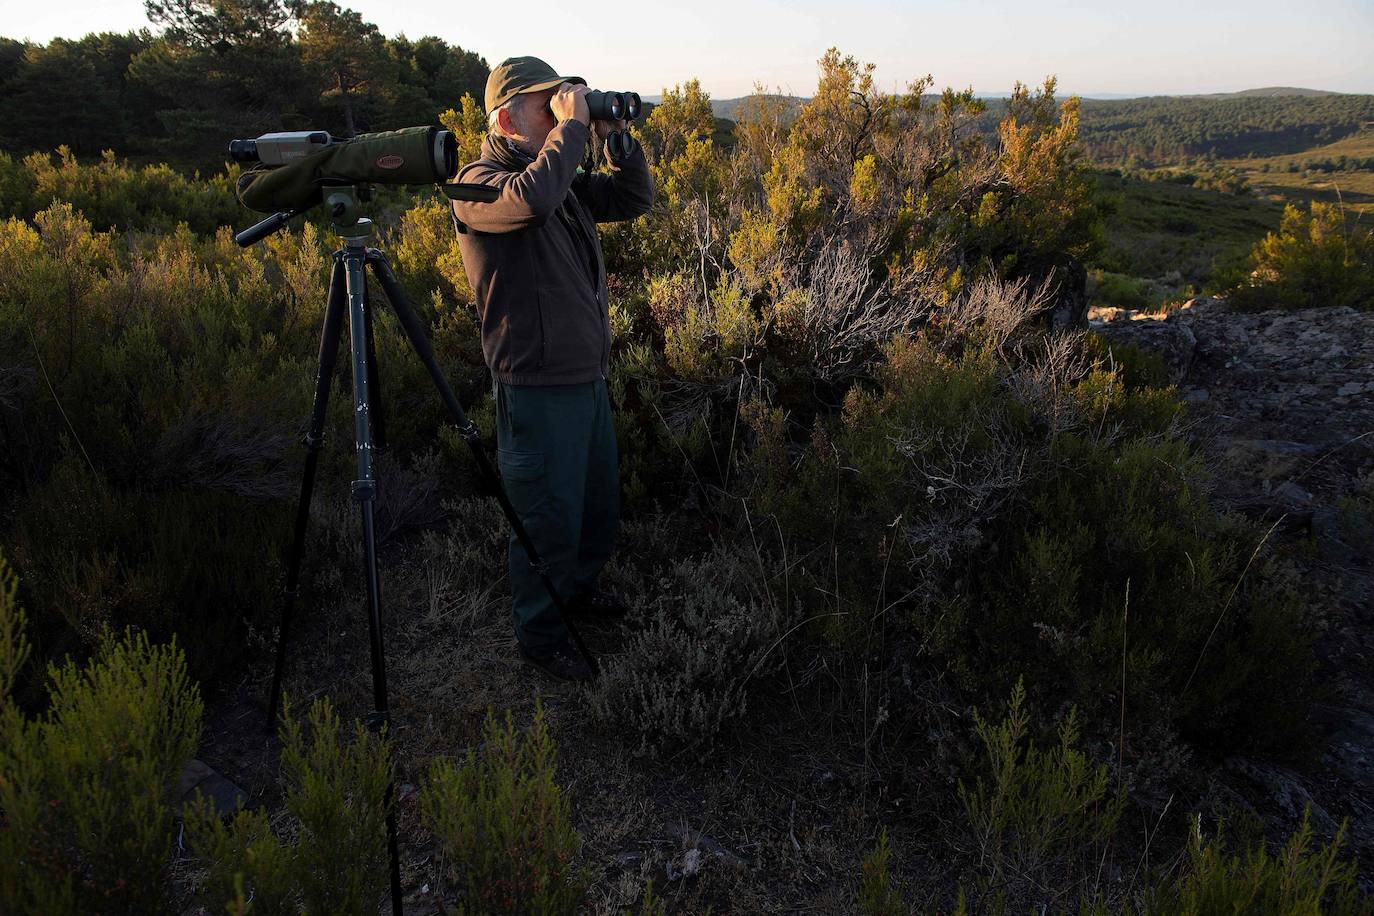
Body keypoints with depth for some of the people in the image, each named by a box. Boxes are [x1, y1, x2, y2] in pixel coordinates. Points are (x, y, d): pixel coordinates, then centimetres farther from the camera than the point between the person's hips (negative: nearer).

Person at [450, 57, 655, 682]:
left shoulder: (565, 178, 12)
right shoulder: (478, 183, -13)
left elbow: (635, 199, 14)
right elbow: (532, 199, -35)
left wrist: (614, 133, 1)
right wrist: (572, 126, -23)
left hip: (589, 376, 9)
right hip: (538, 388, -9)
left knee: (600, 499, 22)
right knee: (548, 515, 3)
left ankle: (576, 589, 46)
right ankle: (539, 634, 23)